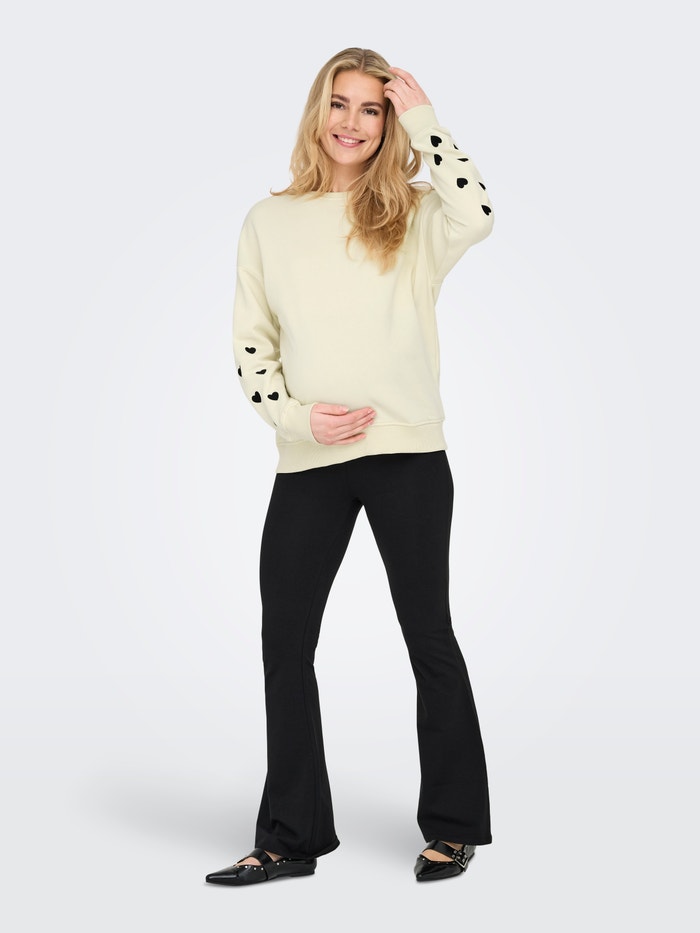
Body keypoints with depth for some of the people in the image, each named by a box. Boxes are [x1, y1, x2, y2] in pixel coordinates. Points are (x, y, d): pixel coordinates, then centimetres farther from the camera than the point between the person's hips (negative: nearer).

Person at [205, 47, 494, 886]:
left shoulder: (410, 215, 3)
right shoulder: (269, 221, 10)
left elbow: (476, 215, -20)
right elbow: (251, 343, 10)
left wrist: (422, 120, -8)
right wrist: (294, 414, -6)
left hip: (407, 453, -3)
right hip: (308, 460, 3)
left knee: (429, 635, 6)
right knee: (284, 641, 5)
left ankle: (452, 828, 21)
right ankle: (291, 839, 19)